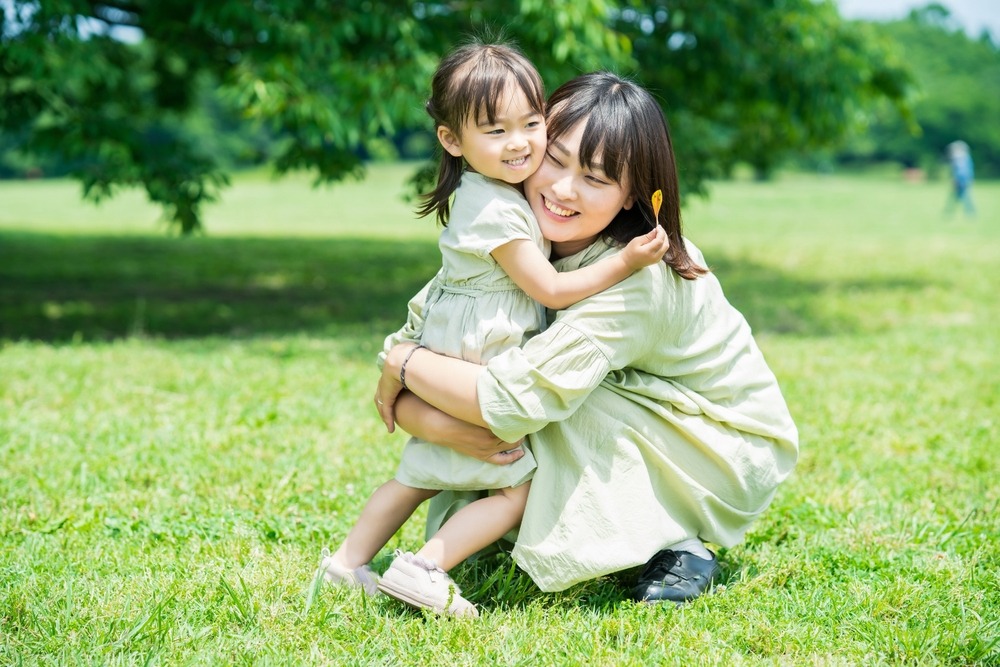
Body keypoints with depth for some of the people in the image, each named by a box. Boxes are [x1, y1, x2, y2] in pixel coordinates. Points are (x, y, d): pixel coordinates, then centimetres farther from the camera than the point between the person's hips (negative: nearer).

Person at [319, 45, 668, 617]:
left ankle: (349, 561, 28)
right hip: (476, 374, -10)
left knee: (420, 476, 21)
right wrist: (626, 262, -18)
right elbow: (550, 289, -18)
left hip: (445, 373, 10)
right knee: (519, 489, -4)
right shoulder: (496, 211, -23)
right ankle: (426, 568, -10)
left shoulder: (493, 190, 6)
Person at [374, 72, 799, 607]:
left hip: (730, 459, -6)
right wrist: (436, 424, -33)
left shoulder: (639, 276, -32)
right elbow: (403, 342, -13)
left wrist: (404, 363, -23)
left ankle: (679, 547, -12)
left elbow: (514, 400, -38)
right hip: (629, 439, 7)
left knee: (554, 394, -28)